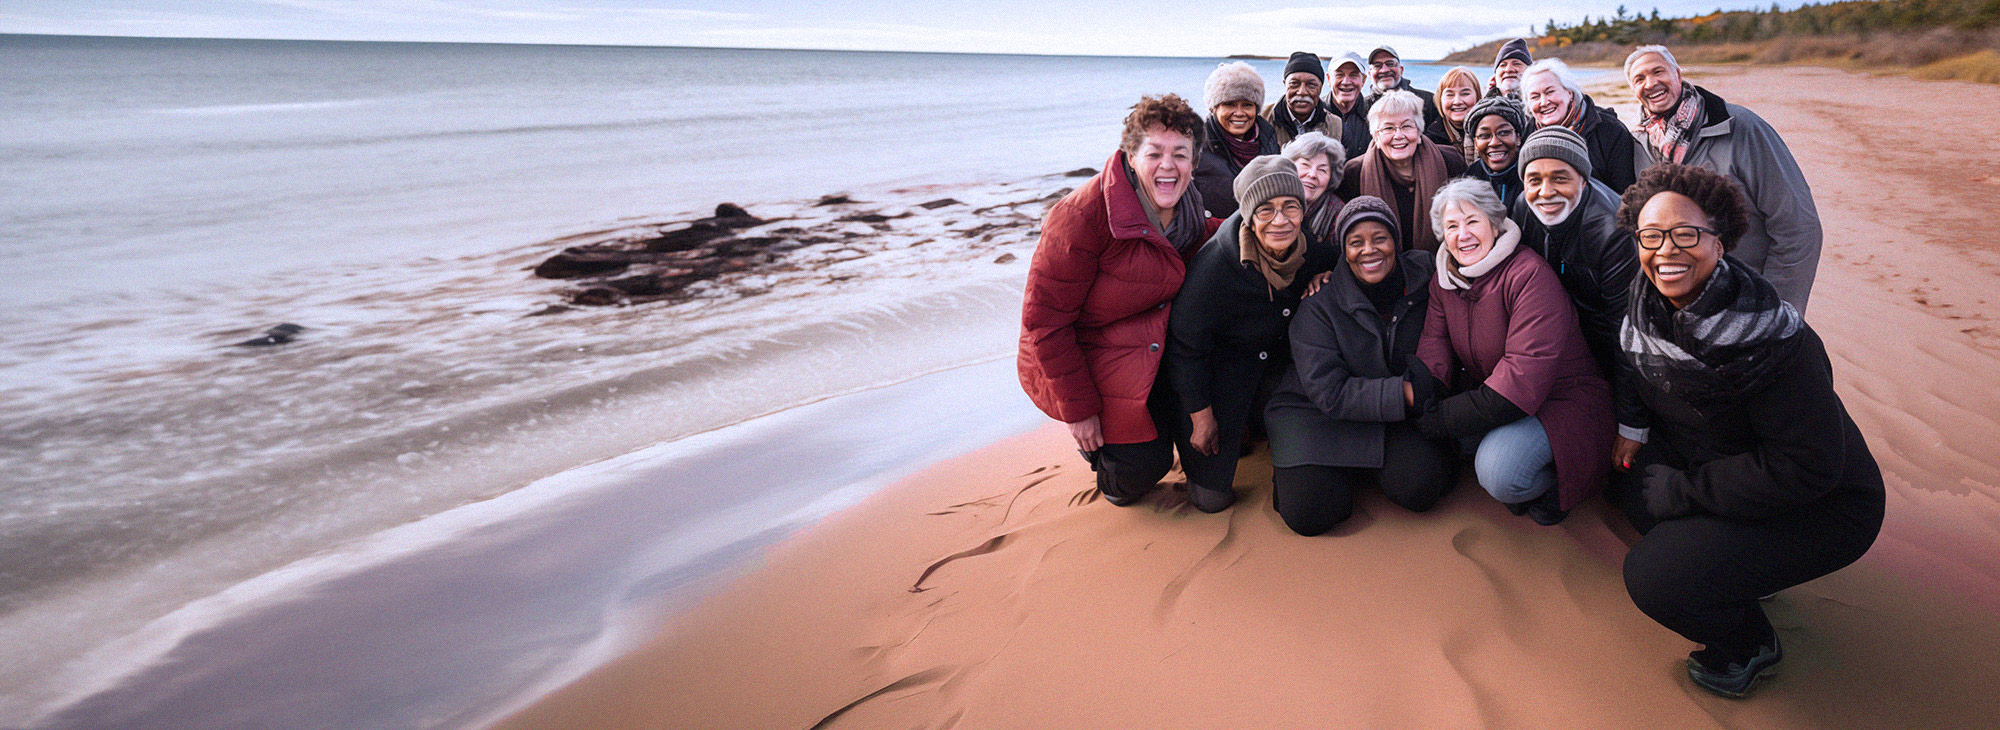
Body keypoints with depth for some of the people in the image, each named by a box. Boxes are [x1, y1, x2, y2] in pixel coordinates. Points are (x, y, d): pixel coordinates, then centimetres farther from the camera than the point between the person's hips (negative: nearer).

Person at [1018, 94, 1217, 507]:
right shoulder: (1082, 215, -26)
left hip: (1153, 355, 7)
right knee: (1140, 470, -10)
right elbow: (1045, 319, -23)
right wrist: (1077, 409, -21)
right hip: (1081, 359, -7)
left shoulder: (1189, 212, -3)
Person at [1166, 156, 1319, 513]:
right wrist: (1201, 415, -13)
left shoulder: (1307, 245, -15)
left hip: (1278, 356, 5)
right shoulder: (1213, 268, -32)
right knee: (1211, 496, -5)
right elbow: (1186, 346, -19)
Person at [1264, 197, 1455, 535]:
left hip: (1401, 417, 2)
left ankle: (1369, 465, 5)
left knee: (1421, 485, -26)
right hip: (1319, 413, -2)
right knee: (1309, 511, -19)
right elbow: (1329, 393, -19)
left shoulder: (1424, 275, -5)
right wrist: (1406, 392, -26)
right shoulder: (1319, 306, -14)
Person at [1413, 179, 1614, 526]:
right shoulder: (1444, 280, 3)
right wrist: (1423, 404, -29)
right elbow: (1434, 349, -6)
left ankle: (1550, 482, 4)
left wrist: (1446, 417, -29)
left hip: (1560, 400, -8)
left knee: (1498, 474, -32)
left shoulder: (1529, 274, -22)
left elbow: (1527, 371, -29)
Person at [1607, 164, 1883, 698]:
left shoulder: (1770, 337, -29)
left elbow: (1806, 469, -27)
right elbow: (1653, 392, 13)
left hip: (1821, 507, -8)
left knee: (1653, 577, -22)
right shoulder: (1650, 310, -7)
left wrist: (1679, 490, -23)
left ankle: (1750, 643, 10)